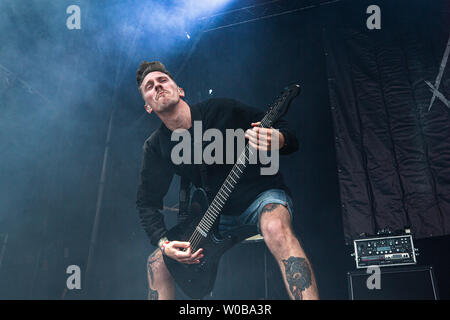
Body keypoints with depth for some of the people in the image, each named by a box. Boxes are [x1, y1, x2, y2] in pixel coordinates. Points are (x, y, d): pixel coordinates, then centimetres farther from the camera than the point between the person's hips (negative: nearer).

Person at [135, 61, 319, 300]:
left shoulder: (220, 110, -14)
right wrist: (163, 243, -13)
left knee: (276, 228, -40)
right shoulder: (156, 147, -3)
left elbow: (283, 130, -11)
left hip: (263, 195, -4)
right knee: (157, 263, -2)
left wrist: (278, 140, -37)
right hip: (219, 214, 5)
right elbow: (146, 202, 3)